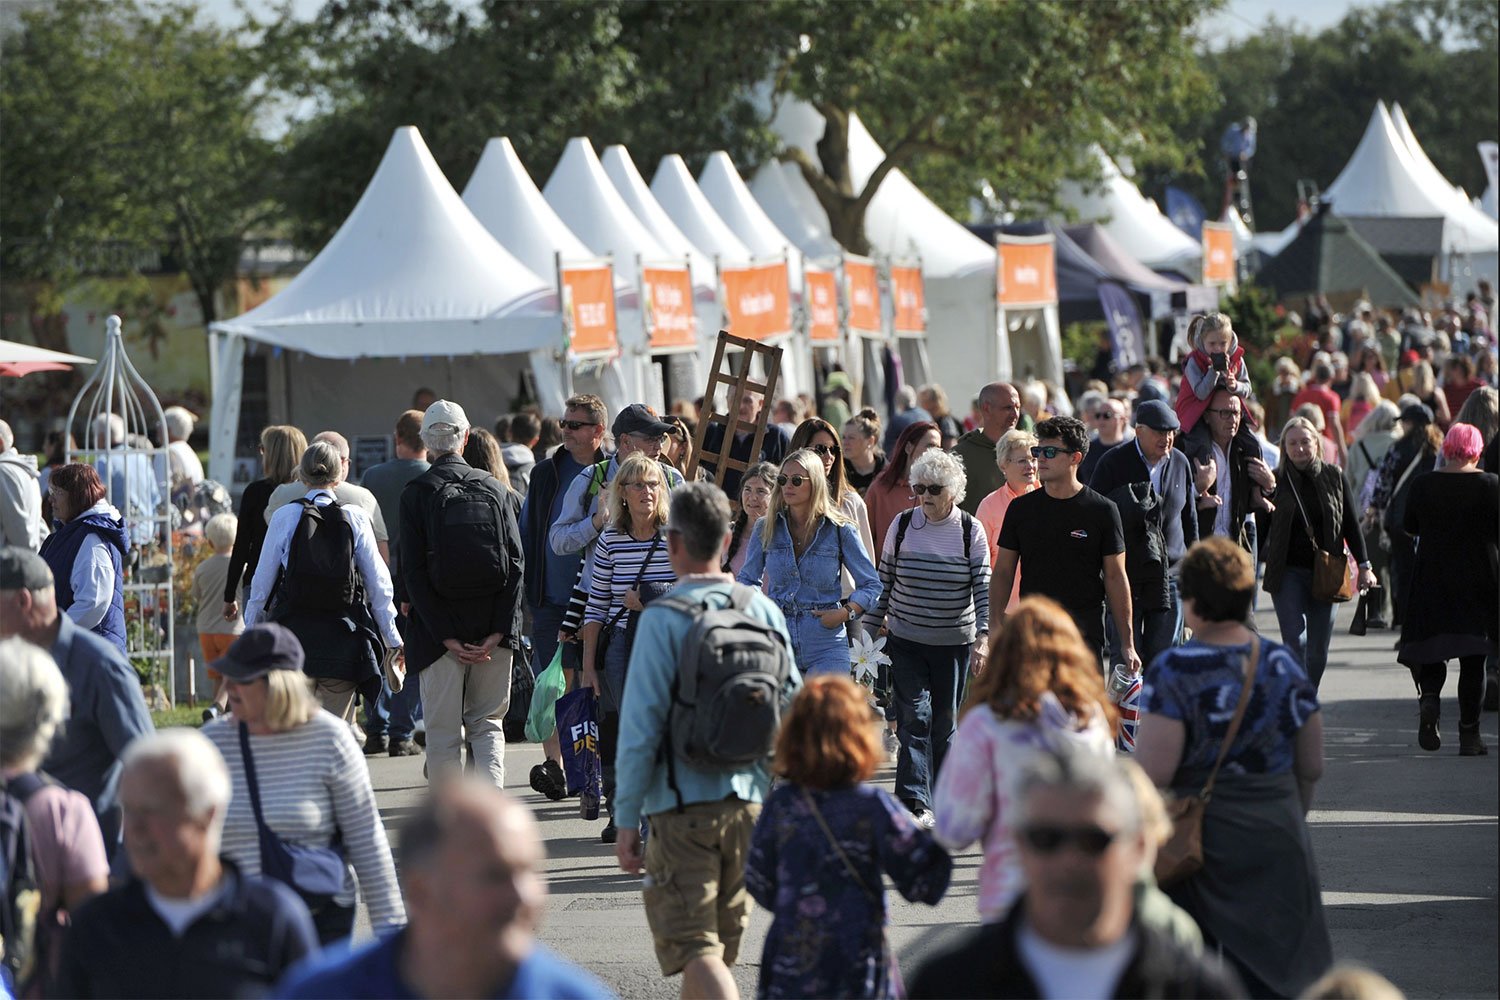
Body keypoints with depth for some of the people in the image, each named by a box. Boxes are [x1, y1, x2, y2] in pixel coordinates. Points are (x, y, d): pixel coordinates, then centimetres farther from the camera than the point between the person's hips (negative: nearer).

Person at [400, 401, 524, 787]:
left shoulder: (417, 493, -4)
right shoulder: (493, 488, 4)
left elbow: (414, 572, -9)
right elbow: (516, 563, -2)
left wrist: (448, 637, -9)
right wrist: (498, 632, -5)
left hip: (440, 628, -2)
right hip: (492, 624, 3)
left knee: (443, 731, 5)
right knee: (487, 722, 13)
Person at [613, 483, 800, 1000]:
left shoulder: (663, 620, -13)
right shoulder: (763, 610, 3)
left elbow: (641, 726, -14)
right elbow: (791, 712, 8)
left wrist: (627, 818, -8)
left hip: (683, 805, -6)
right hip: (748, 801, 6)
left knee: (693, 947, -5)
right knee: (721, 945, 18)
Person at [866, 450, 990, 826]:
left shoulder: (971, 531, -4)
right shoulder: (902, 525, 0)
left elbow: (983, 587, -6)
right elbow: (884, 581, 8)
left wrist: (983, 637, -17)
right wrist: (873, 626, 8)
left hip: (954, 643, 0)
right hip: (906, 640, 0)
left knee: (945, 723, 8)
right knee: (913, 718, -10)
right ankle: (916, 805, -14)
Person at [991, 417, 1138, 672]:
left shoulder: (1102, 511, 0)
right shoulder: (1021, 508, 8)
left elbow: (1116, 577, 1)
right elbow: (1003, 573, 11)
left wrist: (1127, 643, -2)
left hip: (1085, 632, -2)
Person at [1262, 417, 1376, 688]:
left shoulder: (1333, 477, 5)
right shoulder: (1277, 480, 0)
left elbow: (1351, 524, 9)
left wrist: (1364, 565, 5)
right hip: (1289, 572, -2)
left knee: (1318, 651, 5)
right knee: (1296, 641, -14)